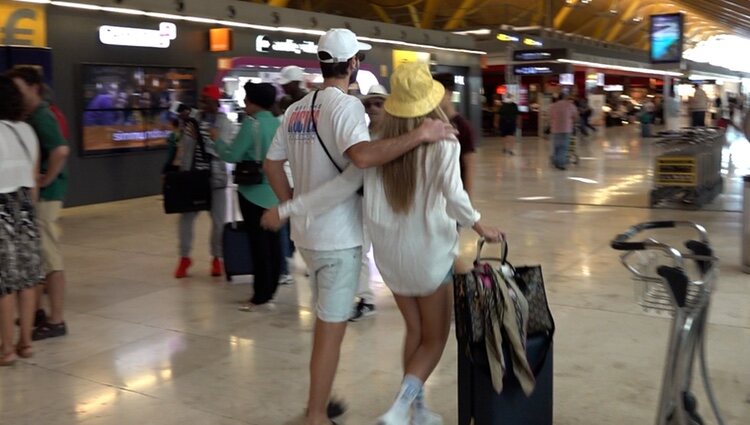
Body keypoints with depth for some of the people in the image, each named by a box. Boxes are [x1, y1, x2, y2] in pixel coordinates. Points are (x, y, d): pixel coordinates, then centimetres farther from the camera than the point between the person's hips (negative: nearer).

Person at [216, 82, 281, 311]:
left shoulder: (251, 124, -14)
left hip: (254, 191, -6)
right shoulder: (278, 123, 6)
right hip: (275, 191, 7)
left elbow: (232, 155, -14)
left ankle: (260, 296, 2)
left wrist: (217, 140, 1)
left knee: (259, 243, -3)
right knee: (272, 241, 11)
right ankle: (270, 291, 20)